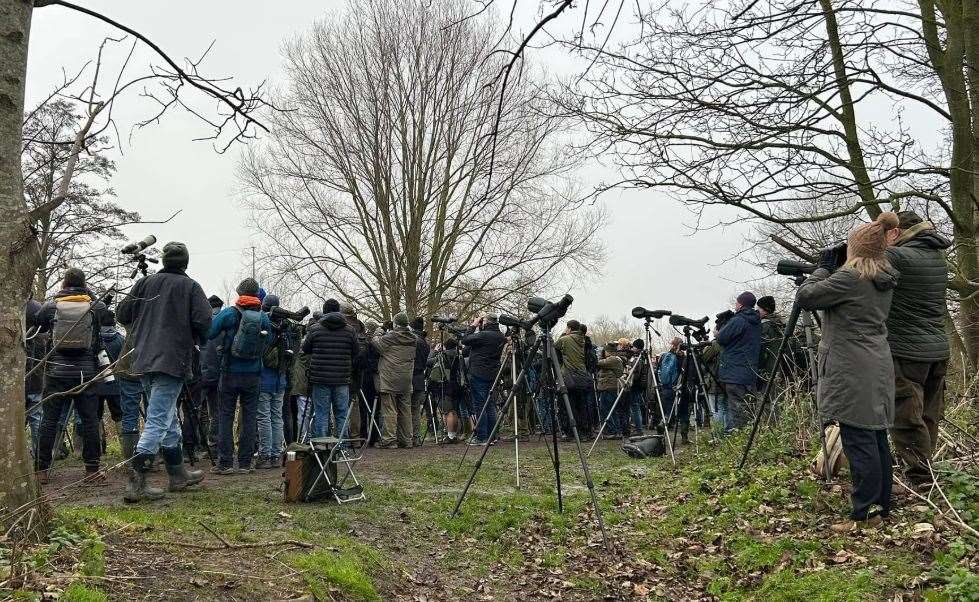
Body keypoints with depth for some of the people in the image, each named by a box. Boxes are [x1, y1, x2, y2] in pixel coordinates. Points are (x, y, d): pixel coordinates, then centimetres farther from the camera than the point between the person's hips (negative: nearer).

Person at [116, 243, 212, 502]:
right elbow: (204, 322, -13)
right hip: (173, 361, -6)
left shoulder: (145, 283, 9)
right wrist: (196, 339, 8)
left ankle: (178, 474, 28)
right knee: (158, 420, -6)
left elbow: (123, 314, 11)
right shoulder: (190, 287, -4)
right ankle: (136, 481, -14)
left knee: (169, 417, 17)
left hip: (144, 361, 6)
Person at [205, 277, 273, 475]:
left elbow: (208, 334, -5)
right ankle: (245, 463, 9)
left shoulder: (229, 313, -7)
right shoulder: (264, 317, -1)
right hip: (254, 375, 2)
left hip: (230, 373, -2)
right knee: (249, 417, 7)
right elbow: (269, 342, 6)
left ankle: (225, 463, 3)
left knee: (226, 416, 5)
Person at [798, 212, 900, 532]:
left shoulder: (849, 277, -15)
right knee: (876, 438, 14)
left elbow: (805, 296, -9)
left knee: (858, 442, -6)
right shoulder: (885, 280, 12)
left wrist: (824, 267, 3)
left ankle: (865, 514, -2)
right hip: (878, 370, 9)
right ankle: (881, 506, 22)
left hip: (853, 373, -9)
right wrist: (830, 269, 16)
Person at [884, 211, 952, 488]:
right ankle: (924, 472, 25)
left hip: (907, 353, -9)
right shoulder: (938, 258, 12)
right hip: (938, 351, 9)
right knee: (928, 418, 15)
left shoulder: (896, 256, -15)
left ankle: (919, 478, 0)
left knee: (906, 418, -3)